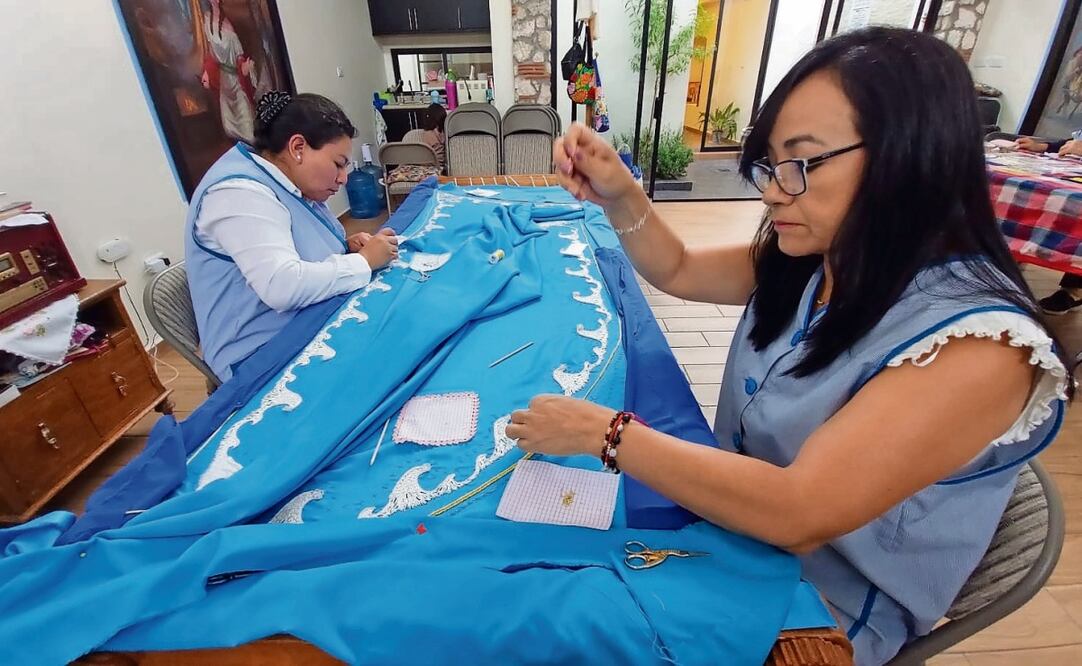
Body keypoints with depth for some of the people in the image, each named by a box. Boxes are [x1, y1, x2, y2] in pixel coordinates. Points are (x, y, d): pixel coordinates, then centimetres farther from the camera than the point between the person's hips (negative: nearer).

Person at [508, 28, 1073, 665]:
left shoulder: (978, 346, -29)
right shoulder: (811, 259, -8)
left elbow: (798, 512, -34)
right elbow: (678, 271, 3)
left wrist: (602, 430, -31)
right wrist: (619, 196, -15)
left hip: (819, 606, -5)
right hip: (739, 515, 6)